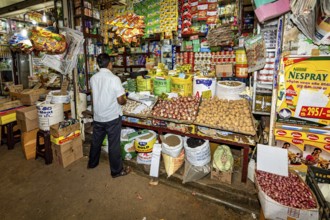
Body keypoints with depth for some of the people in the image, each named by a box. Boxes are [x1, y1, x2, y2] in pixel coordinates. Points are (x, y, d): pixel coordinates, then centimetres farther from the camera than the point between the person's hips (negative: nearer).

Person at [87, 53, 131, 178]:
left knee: (96, 141, 22)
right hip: (112, 117, -5)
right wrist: (124, 99, 4)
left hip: (98, 116, 6)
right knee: (114, 144, 5)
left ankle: (92, 163, 41)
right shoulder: (114, 78, -18)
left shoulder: (93, 78, 0)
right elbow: (121, 101, -17)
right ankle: (117, 171, 19)